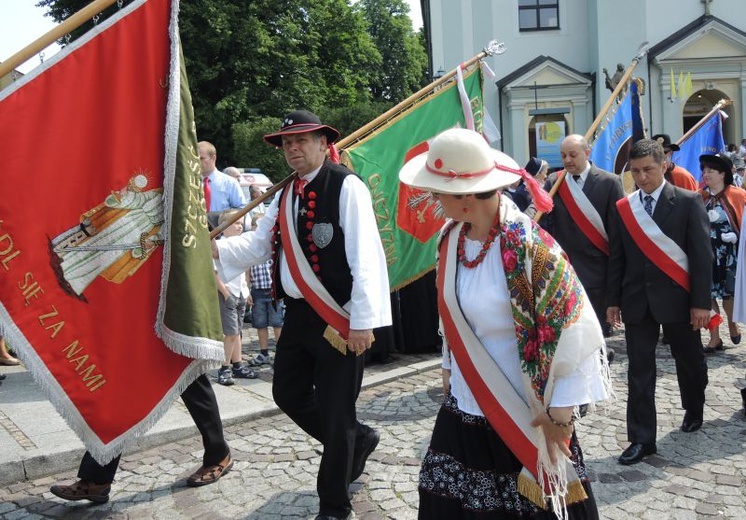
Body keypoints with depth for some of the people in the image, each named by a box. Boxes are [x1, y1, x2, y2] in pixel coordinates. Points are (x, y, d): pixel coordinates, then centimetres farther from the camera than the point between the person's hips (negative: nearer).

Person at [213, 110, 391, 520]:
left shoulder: (346, 187, -12)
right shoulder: (284, 196, 12)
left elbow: (364, 257, -17)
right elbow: (258, 245, 11)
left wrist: (362, 321, -20)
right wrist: (215, 248, -6)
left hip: (338, 318, -8)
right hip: (299, 314, 8)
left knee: (334, 412, 2)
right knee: (288, 393, 18)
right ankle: (356, 440, 42)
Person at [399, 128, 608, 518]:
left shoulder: (528, 247, -23)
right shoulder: (451, 238, -2)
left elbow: (574, 328, -20)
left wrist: (559, 416, -17)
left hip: (524, 419, -6)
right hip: (463, 411, 6)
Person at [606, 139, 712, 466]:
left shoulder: (688, 202, -5)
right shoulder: (624, 207, 4)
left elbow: (702, 254, -7)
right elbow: (617, 257, 7)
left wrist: (701, 302, -10)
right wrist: (613, 300, 5)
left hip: (677, 298, -2)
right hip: (637, 300, 2)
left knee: (689, 361, 16)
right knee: (639, 371, 2)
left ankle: (694, 410, 44)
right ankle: (642, 439, 9)